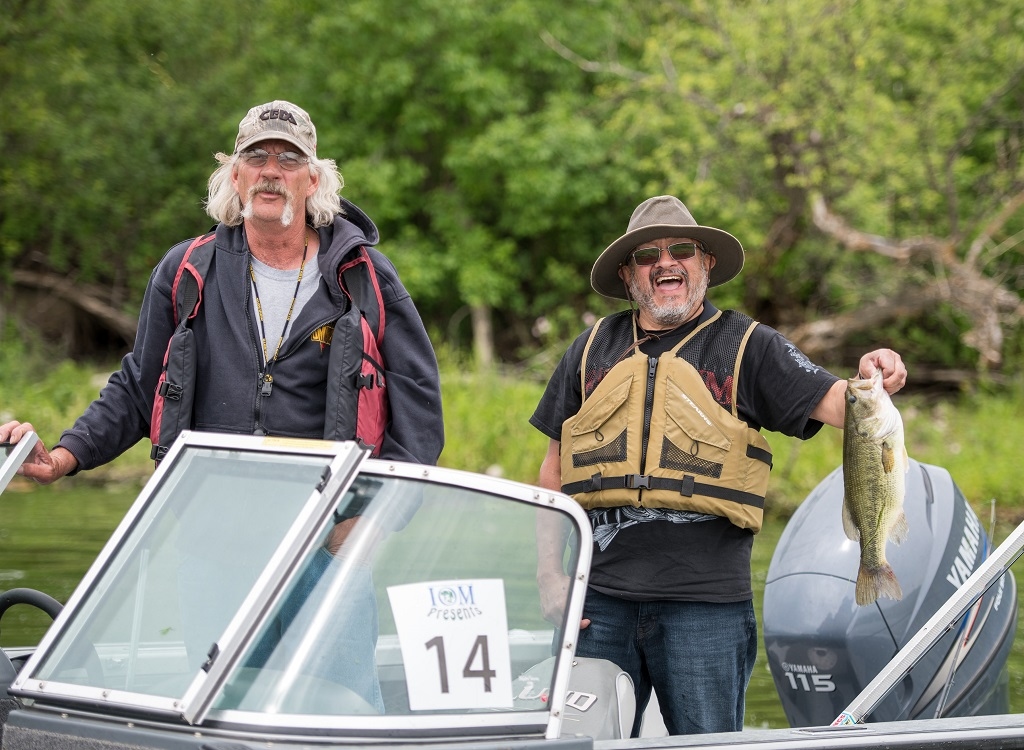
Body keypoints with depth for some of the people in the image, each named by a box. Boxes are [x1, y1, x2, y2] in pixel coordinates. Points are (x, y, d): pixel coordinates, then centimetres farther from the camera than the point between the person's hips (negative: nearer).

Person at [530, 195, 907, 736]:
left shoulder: (746, 347, 6)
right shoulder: (592, 349, 13)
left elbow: (830, 403, -8)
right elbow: (555, 469, 17)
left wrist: (870, 384, -30)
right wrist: (549, 572, 8)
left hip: (705, 605, -2)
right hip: (599, 598, 2)